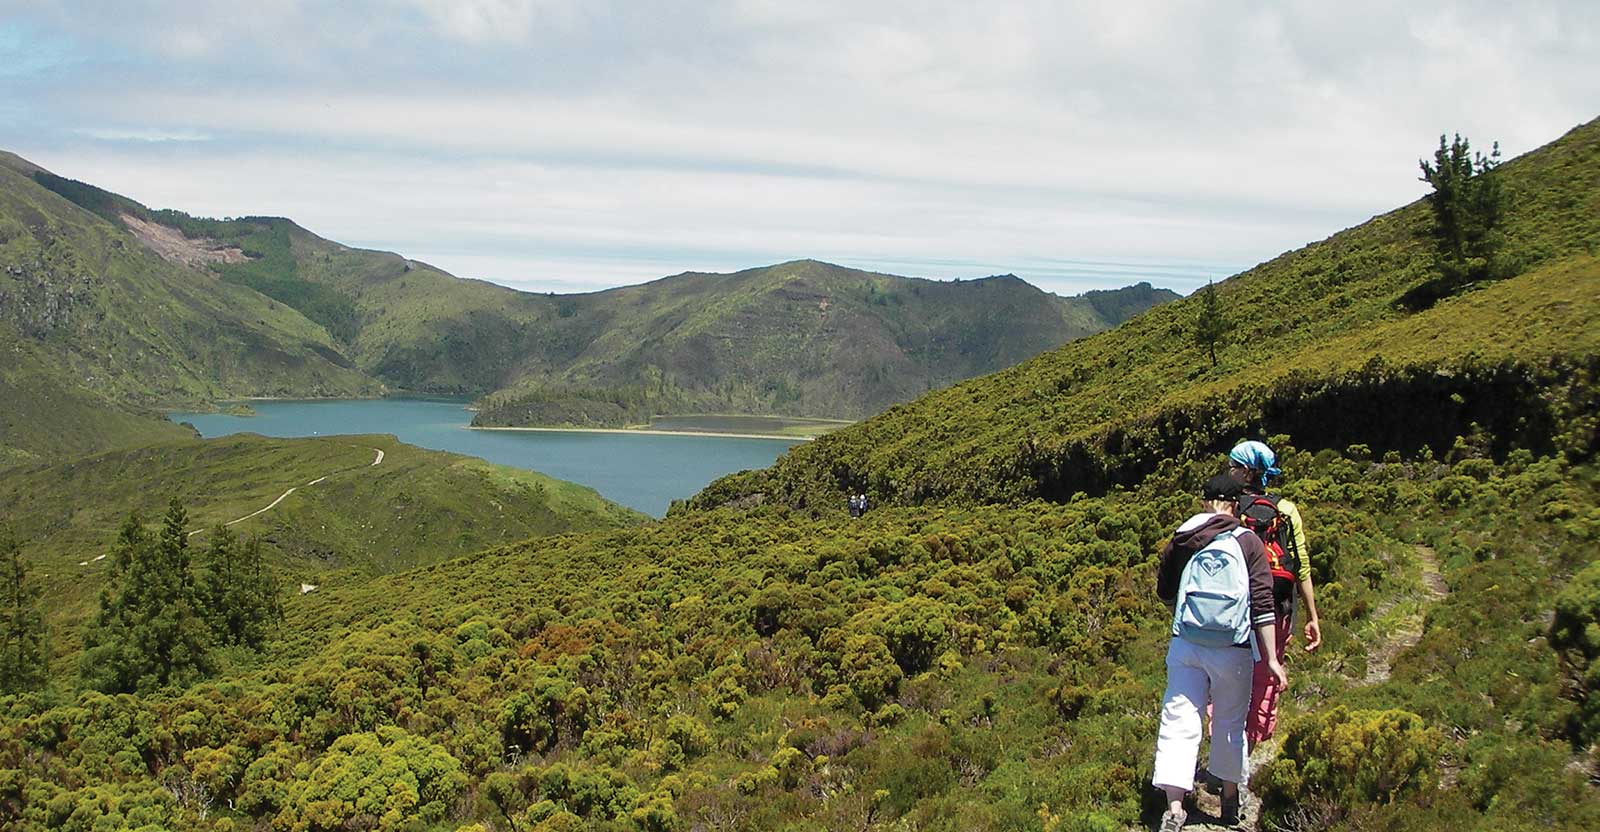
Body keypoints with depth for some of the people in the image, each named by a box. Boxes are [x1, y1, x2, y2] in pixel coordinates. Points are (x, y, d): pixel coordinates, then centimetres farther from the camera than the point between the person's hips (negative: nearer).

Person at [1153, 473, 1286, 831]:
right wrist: (1271, 658, -6)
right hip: (1233, 648, -1)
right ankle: (1230, 799, 31)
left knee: (1178, 721, 0)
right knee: (1230, 723, 16)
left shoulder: (1179, 541, 4)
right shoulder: (1247, 543, -4)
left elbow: (1164, 591, 16)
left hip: (1185, 644, 1)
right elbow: (1263, 603, -8)